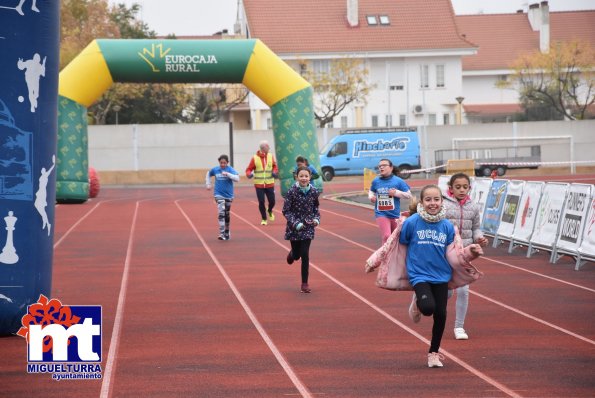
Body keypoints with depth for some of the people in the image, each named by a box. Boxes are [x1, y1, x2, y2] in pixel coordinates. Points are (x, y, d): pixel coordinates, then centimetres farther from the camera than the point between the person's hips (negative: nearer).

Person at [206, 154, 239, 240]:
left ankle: (227, 232, 33)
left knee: (227, 214, 14)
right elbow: (208, 174, 21)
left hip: (228, 195, 1)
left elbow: (237, 178, -22)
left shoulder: (230, 169, -8)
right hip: (219, 195, -1)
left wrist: (227, 174, -32)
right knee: (221, 213, -17)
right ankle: (222, 234, -20)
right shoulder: (215, 169, -1)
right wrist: (208, 184, 15)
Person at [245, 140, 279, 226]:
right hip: (259, 185, -2)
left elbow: (275, 166, 13)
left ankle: (270, 211, 36)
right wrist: (249, 174, -22)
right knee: (261, 202, -2)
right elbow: (249, 169, -1)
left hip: (270, 184, 2)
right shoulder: (255, 158, -6)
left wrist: (275, 172, -8)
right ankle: (264, 219, 16)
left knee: (272, 201, 3)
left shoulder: (271, 156, 2)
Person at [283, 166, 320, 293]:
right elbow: (286, 211, -10)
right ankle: (292, 254, 51)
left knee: (305, 255, -6)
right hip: (294, 228, -1)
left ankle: (304, 284, 5)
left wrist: (316, 219, -6)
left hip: (308, 227, 1)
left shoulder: (314, 192, -4)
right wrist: (295, 223, -20)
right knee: (296, 255, 11)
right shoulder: (292, 191, -13)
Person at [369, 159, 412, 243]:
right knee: (386, 236, -18)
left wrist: (397, 193, -19)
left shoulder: (398, 181, -8)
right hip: (381, 214, -1)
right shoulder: (376, 181, -2)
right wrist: (371, 197, -4)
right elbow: (371, 191, 18)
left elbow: (409, 195, -6)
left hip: (395, 215, 1)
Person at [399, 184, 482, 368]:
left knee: (440, 314, 0)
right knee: (428, 307, -26)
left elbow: (450, 253, 8)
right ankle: (417, 302, 14)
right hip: (419, 275, -4)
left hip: (441, 276, 4)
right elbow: (400, 246, 2)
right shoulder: (412, 222, -10)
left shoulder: (448, 226, 1)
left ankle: (434, 353, 22)